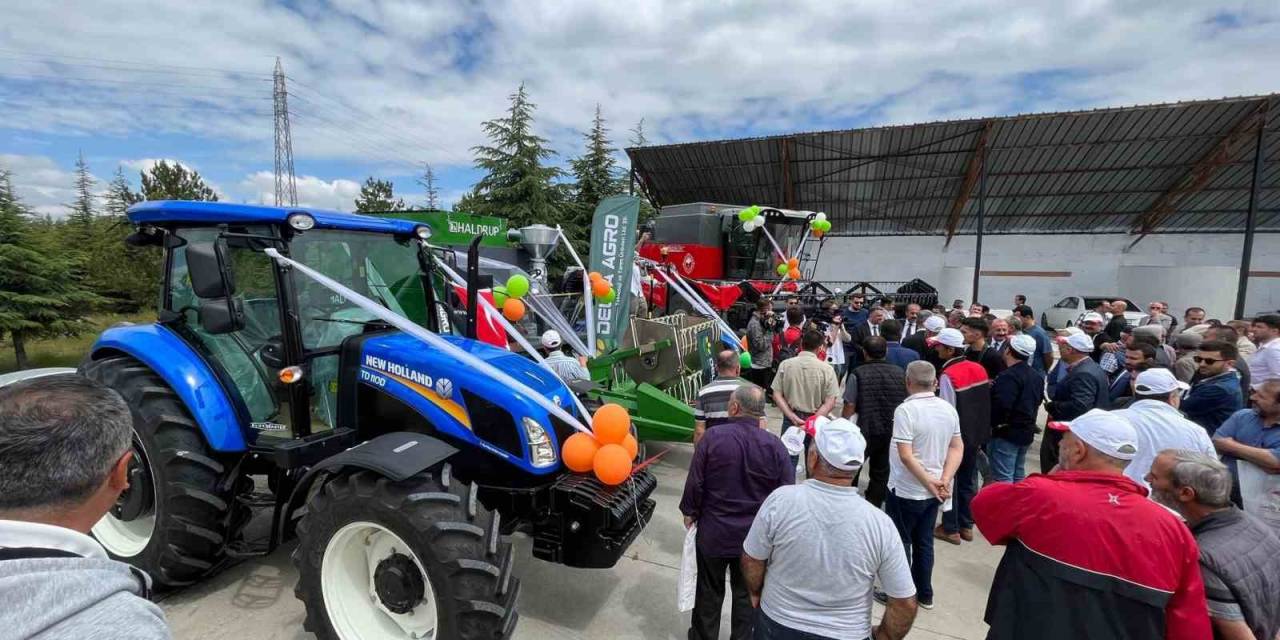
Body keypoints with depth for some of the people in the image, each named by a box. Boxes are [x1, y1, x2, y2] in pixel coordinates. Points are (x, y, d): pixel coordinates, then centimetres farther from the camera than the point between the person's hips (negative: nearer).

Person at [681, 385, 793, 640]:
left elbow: (694, 482, -12)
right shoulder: (775, 446, -14)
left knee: (709, 592, 20)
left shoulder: (712, 437, -18)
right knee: (747, 593, 22)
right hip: (755, 537, 1)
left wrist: (690, 512, 5)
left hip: (713, 532, 0)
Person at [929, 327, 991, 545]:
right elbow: (986, 401, 8)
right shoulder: (978, 368, 1)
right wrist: (981, 428, 18)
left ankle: (950, 529, 18)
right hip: (977, 433, 7)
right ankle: (967, 526, 29)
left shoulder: (948, 375, -22)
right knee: (968, 479, 17)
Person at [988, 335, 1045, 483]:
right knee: (1018, 475, 20)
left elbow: (1001, 406, -28)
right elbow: (1037, 402, 19)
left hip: (1006, 433, -9)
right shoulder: (1037, 376, 10)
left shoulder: (1009, 376, -21)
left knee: (1003, 479, -4)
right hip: (1026, 431, 9)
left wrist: (991, 424, -15)